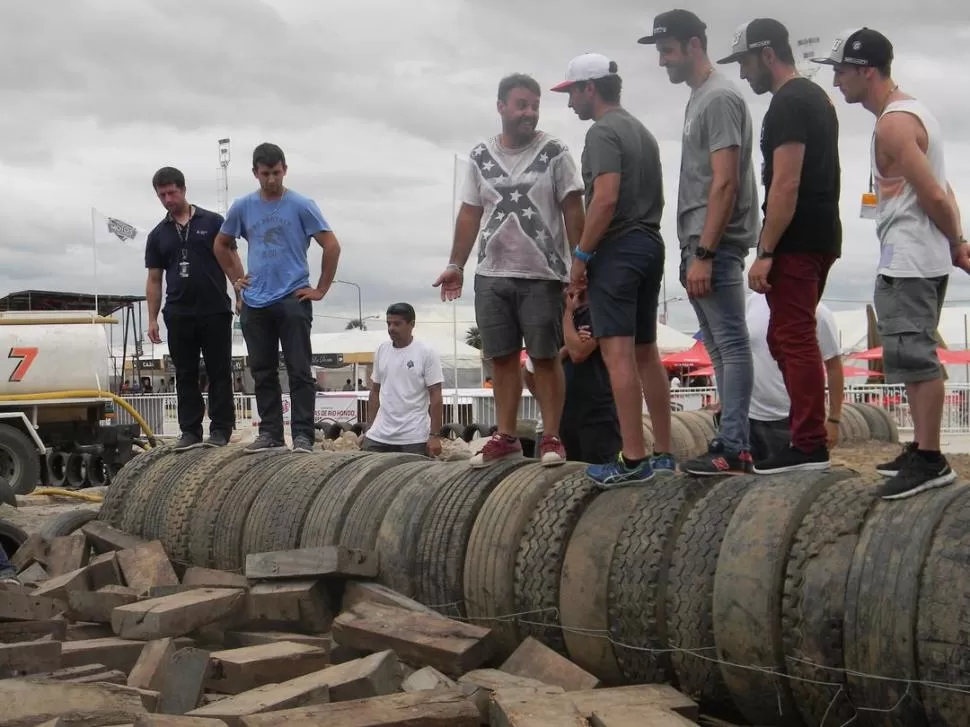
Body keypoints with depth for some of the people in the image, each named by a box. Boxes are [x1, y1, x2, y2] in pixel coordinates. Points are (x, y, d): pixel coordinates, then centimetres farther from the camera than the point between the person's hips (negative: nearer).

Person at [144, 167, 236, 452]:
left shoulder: (213, 222, 2)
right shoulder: (158, 235, 11)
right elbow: (154, 280, 12)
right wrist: (152, 319, 6)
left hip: (215, 311, -3)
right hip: (178, 316, 3)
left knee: (219, 372, 1)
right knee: (185, 376, 6)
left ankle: (220, 429, 6)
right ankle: (190, 431, 11)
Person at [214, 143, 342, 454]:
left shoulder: (301, 206, -3)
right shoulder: (242, 207, 7)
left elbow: (331, 246, -3)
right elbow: (222, 245, 22)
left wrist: (321, 289, -4)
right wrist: (236, 280, 14)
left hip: (293, 300, -4)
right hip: (254, 303, 4)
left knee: (299, 371, -5)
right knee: (263, 373, 9)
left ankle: (303, 436, -5)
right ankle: (270, 433, 16)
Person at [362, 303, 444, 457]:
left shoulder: (426, 353, -4)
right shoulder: (381, 350, 10)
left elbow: (435, 397, -6)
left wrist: (435, 436, -11)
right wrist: (369, 428, 13)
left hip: (414, 439, -4)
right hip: (378, 437, 5)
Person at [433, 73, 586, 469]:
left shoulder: (554, 153, -2)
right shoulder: (480, 157, 8)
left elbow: (573, 211, -3)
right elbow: (469, 214, 12)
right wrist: (456, 265, 7)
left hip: (542, 275, -3)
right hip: (491, 275, 4)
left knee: (545, 358, 0)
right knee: (502, 358, 8)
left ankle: (551, 437, 6)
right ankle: (506, 437, 15)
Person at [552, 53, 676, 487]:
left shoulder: (603, 132, -10)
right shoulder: (642, 131, 19)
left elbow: (605, 199, -21)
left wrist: (581, 255, -16)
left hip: (617, 250, -10)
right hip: (649, 245, 10)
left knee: (618, 353, -11)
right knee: (646, 353, 12)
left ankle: (633, 459, -15)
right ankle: (665, 454, 14)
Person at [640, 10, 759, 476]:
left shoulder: (719, 98, -12)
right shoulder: (699, 99, 19)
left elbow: (725, 183, -19)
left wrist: (705, 253, -23)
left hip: (715, 246, -11)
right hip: (701, 245, 11)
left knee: (731, 345, -8)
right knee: (722, 348, 11)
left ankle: (732, 449, -8)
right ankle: (735, 445, 16)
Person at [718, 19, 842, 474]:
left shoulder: (787, 105, -15)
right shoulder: (815, 96, 19)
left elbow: (786, 185, -22)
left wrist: (765, 253, -21)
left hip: (797, 242, -11)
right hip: (820, 236, 11)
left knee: (794, 340, -8)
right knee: (787, 338, 16)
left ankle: (809, 447, -6)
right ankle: (807, 435, 19)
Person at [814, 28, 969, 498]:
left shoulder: (892, 125, -17)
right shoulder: (912, 111, 17)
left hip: (907, 264, -11)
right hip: (920, 260, 11)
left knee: (915, 358, -9)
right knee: (917, 358, 16)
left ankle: (930, 460, -7)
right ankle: (922, 450, 23)